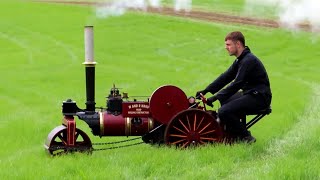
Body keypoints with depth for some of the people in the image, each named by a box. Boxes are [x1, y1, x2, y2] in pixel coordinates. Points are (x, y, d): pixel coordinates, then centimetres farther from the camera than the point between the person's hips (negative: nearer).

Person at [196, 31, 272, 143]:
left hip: (259, 97, -11)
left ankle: (246, 138, -7)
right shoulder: (240, 60, 14)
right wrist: (206, 91, 6)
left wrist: (215, 97, -21)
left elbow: (236, 84, -22)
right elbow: (226, 77, 14)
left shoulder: (249, 61, -18)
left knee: (224, 112, -21)